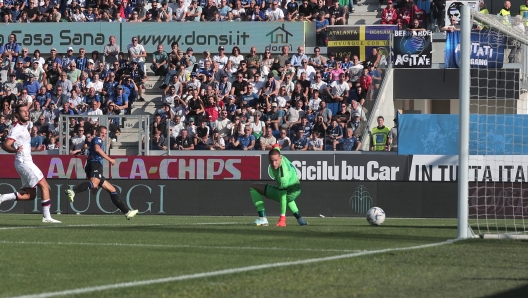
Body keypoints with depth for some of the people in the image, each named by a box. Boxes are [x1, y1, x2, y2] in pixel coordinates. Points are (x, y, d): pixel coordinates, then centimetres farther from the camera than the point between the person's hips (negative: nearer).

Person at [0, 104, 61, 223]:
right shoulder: (16, 129, -13)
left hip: (27, 162, 10)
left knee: (30, 194, 8)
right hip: (24, 162, -10)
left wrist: (37, 149, 31)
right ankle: (47, 216, -10)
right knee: (44, 185, -10)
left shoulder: (24, 127, 16)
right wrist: (15, 149, -41)